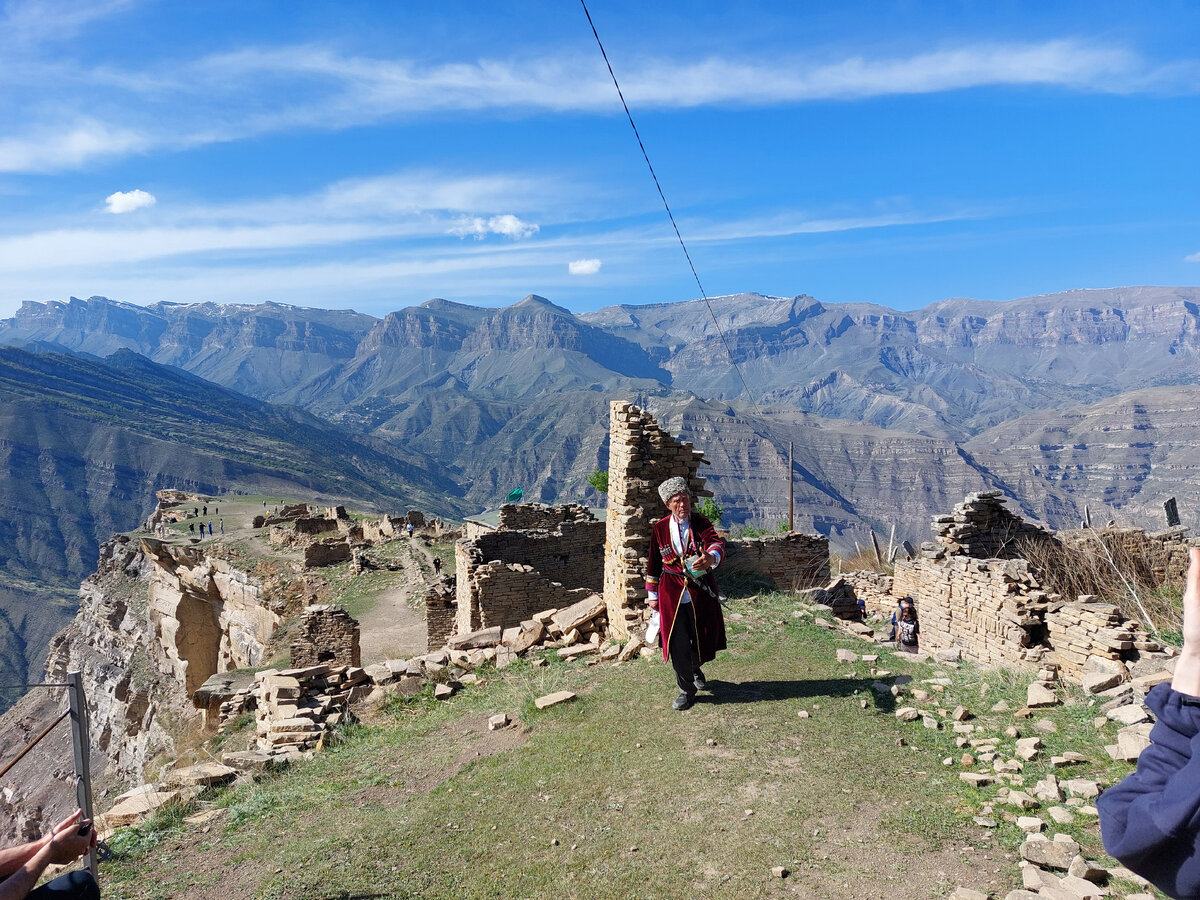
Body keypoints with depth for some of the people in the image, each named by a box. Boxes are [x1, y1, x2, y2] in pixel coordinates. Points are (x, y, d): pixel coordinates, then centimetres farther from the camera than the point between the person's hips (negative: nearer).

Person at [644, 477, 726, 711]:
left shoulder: (701, 523, -5)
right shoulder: (660, 529, -1)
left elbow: (716, 542, -26)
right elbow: (653, 564, 9)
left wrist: (711, 557, -49)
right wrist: (652, 594, 11)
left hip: (700, 593, 0)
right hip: (672, 593, 0)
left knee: (702, 638, 10)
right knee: (678, 643, -2)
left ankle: (695, 668, 44)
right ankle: (687, 689, 17)